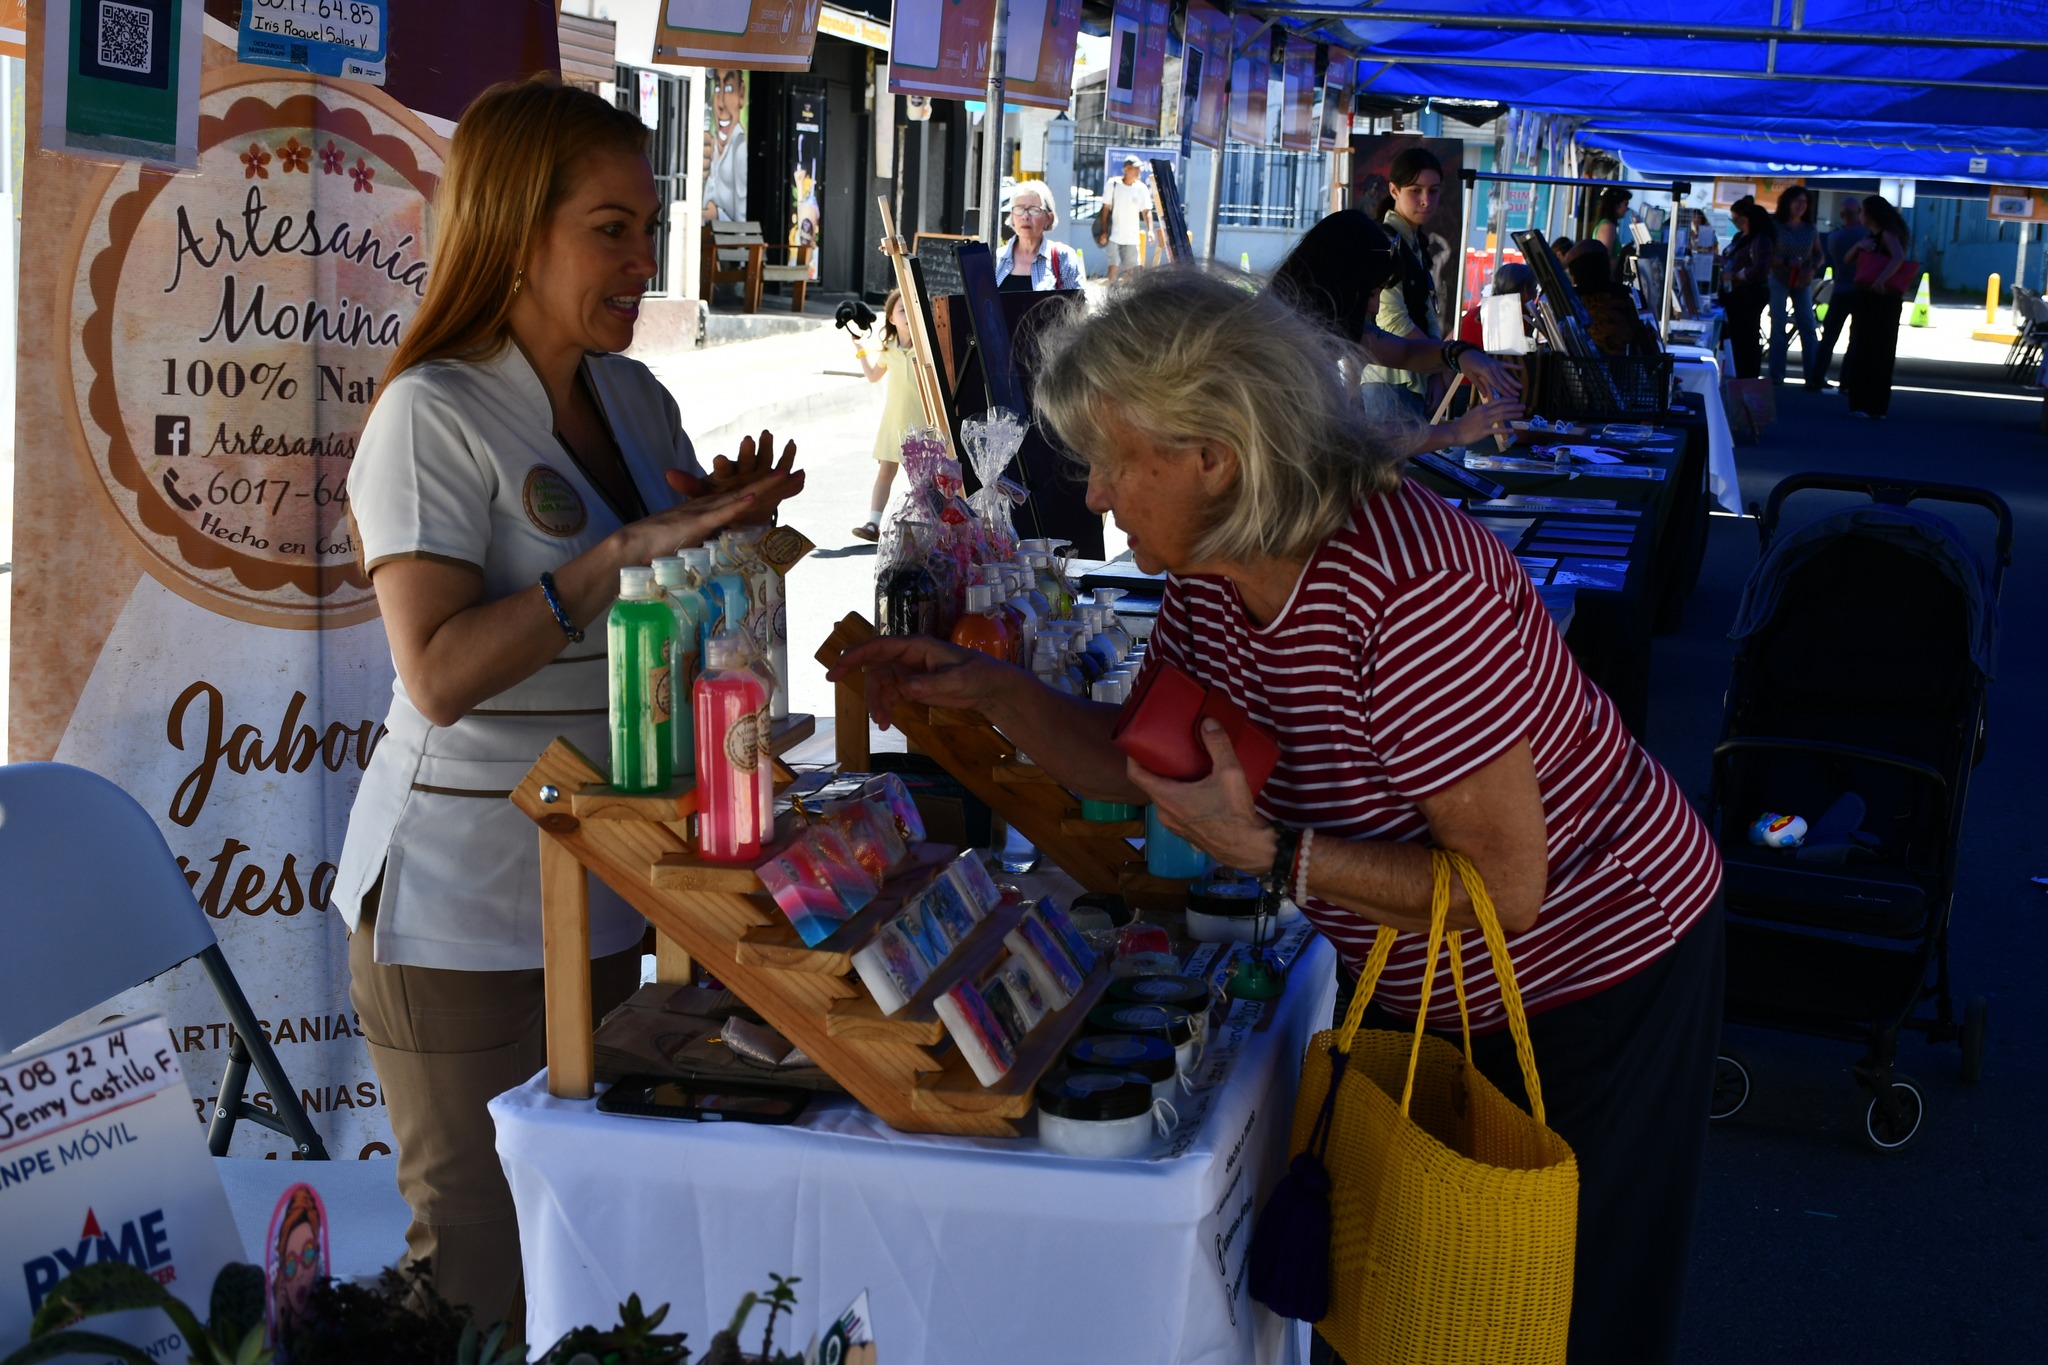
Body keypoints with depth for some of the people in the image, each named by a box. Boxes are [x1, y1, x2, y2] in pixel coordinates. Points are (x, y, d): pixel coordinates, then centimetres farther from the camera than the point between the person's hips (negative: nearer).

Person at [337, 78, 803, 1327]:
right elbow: (441, 674, -23)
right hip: (467, 905, -7)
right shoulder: (434, 417, -14)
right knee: (484, 1261, 4)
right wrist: (626, 552, -27)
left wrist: (728, 524, -2)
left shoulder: (637, 400, 8)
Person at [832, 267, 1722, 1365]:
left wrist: (1261, 849, -33)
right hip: (1436, 996, 8)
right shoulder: (1210, 583, -8)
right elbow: (1135, 762, 6)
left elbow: (1506, 887, -33)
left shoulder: (1405, 584, -35)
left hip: (1602, 976, -8)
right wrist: (989, 690, -9)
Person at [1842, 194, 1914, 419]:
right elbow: (1847, 260, 14)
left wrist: (1882, 279, -38)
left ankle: (1876, 405, -10)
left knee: (1879, 352, -9)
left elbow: (1899, 257, -27)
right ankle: (1863, 402, 11)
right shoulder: (1870, 237, 18)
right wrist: (1859, 246, -5)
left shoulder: (1888, 234, -9)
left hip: (1884, 300, -9)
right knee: (1862, 349, 8)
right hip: (1866, 299, 9)